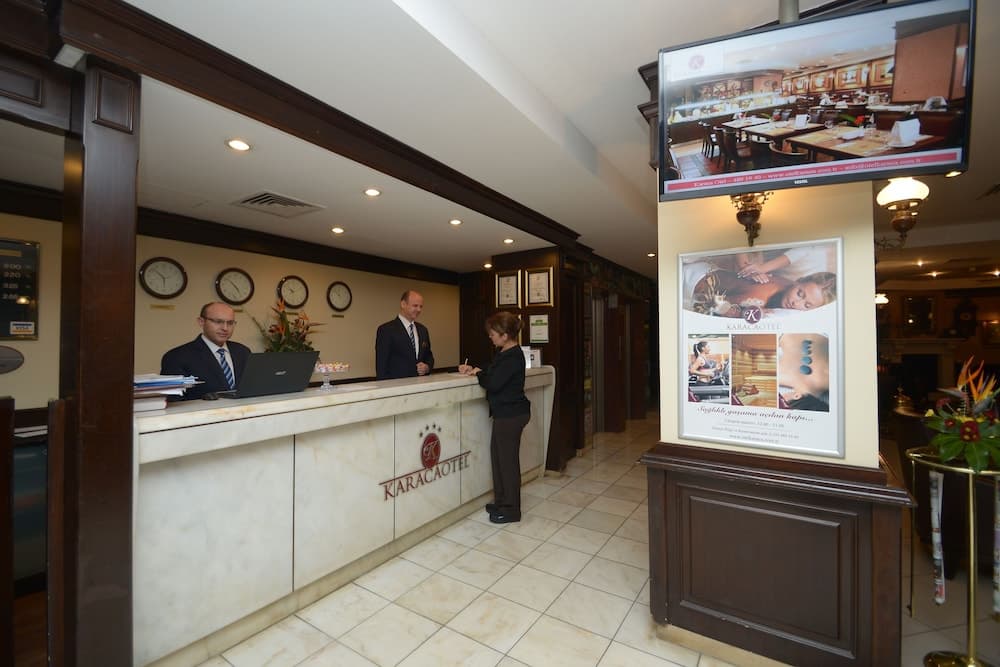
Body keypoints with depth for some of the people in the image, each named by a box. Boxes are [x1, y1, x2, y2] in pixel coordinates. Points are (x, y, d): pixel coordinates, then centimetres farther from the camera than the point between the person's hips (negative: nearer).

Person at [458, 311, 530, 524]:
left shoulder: (513, 357, -21)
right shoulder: (506, 354, 11)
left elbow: (493, 383, -25)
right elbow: (493, 375, 18)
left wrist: (479, 373, -8)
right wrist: (473, 370, 6)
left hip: (511, 415, -10)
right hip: (506, 413, 10)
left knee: (508, 459, 1)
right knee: (498, 454, 17)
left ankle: (511, 509, 16)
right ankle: (501, 501, 32)